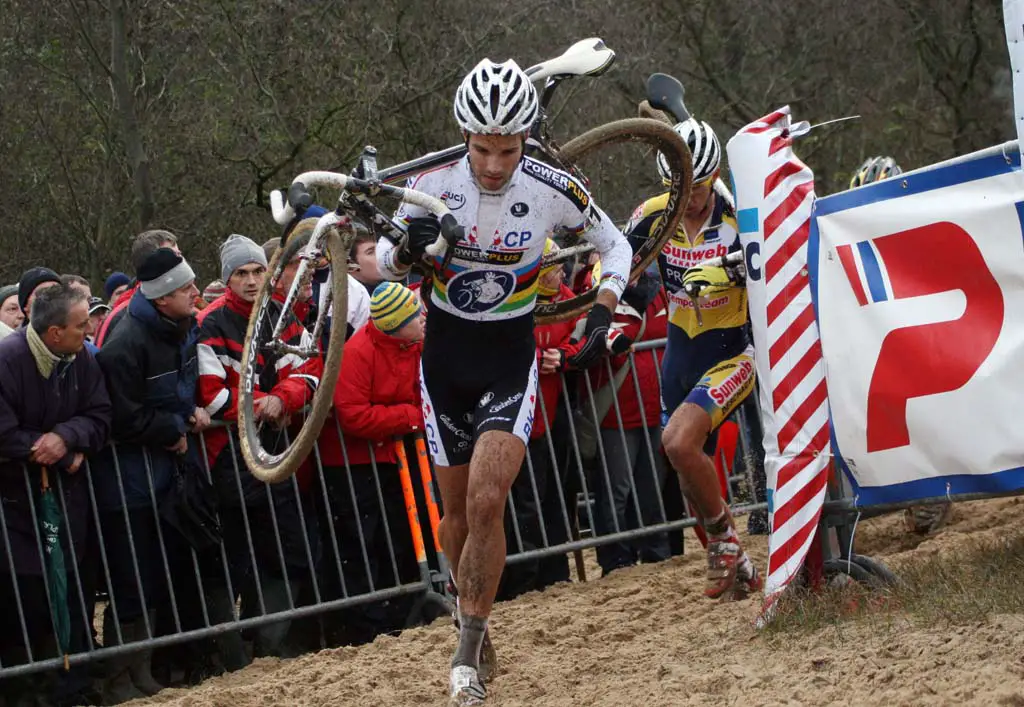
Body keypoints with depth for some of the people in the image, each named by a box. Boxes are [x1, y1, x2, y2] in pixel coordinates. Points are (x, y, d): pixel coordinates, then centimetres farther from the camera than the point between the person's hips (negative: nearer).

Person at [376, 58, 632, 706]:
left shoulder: (553, 190, -17)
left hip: (511, 358, -2)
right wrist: (406, 249, -24)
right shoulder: (434, 186, -16)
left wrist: (602, 318, -11)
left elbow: (616, 246, 2)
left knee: (486, 502, -18)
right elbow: (386, 266, -1)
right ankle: (472, 609, 37)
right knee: (459, 509, 10)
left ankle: (469, 653, -8)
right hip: (446, 354, 2)